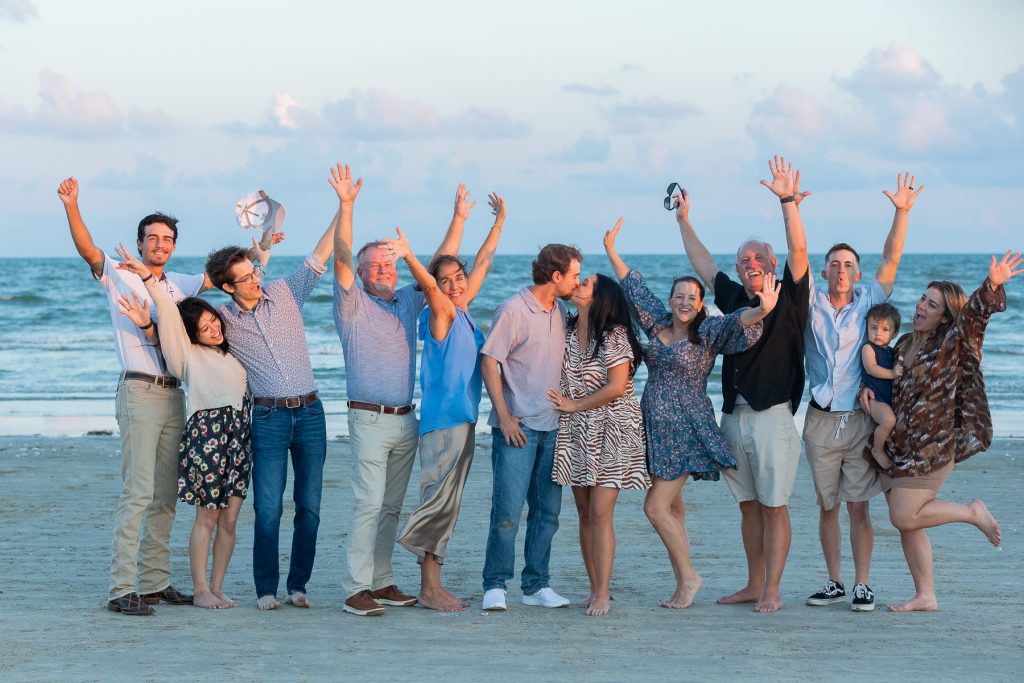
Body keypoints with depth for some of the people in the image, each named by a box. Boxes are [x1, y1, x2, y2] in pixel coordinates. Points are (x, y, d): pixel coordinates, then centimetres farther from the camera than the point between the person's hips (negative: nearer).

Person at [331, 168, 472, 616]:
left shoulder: (409, 301, 14)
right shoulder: (353, 304, -2)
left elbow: (441, 265, 17)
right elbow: (342, 258, -15)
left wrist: (458, 219, 10)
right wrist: (346, 206, -25)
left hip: (405, 419, 6)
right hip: (370, 418, -6)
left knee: (391, 506, 8)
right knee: (369, 503, -11)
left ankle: (381, 583, 13)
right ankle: (356, 590, -11)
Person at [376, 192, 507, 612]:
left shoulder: (464, 314, 13)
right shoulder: (441, 315, -8)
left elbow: (483, 263, 23)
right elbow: (429, 285, -28)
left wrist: (499, 221, 32)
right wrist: (409, 257, -47)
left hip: (464, 420, 9)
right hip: (442, 420, -9)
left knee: (447, 506, 9)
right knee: (438, 502, -9)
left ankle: (433, 585, 13)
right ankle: (429, 588, -7)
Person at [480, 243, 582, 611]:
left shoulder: (560, 311, 12)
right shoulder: (513, 310, -10)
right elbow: (489, 363, -10)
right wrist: (504, 417, -14)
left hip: (552, 428, 7)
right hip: (517, 427, -7)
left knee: (547, 511, 7)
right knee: (507, 510, -7)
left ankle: (537, 585, 14)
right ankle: (495, 586, 2)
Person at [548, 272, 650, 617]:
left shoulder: (614, 336, -11)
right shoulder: (569, 332, 8)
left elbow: (616, 387, -16)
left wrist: (574, 405, -9)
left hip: (611, 432, -6)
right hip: (576, 433, 6)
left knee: (600, 513, -12)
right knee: (585, 514, 6)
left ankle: (603, 594, -10)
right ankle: (595, 589, 12)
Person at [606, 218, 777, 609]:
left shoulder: (709, 334, -8)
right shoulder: (657, 323, 8)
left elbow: (737, 324, -27)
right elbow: (634, 288, 19)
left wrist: (762, 311, -48)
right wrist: (611, 251, 21)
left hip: (686, 432, -6)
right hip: (655, 427, 6)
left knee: (656, 507, -11)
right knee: (671, 506, 9)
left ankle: (689, 577, 4)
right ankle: (683, 586, 15)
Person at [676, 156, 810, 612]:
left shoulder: (789, 298, -2)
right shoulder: (734, 298, 13)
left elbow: (798, 252, -15)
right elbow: (703, 265, 25)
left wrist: (788, 203, -24)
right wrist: (684, 222, 32)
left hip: (772, 416, -6)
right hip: (734, 417, 6)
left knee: (774, 506, -3)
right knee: (749, 505, 12)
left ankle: (772, 592, -1)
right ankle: (753, 586, 19)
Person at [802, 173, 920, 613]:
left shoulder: (867, 303, 4)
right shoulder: (812, 303, 5)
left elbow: (891, 260, -2)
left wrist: (902, 213, -12)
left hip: (859, 419, -1)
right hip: (821, 421, 1)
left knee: (858, 507, -1)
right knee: (827, 506, 8)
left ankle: (862, 585, 2)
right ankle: (834, 582, 16)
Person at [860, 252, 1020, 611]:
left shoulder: (953, 344, -8)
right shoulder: (905, 344, 11)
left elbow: (976, 311, -25)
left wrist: (992, 285, -44)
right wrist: (867, 389, 2)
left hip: (932, 446, -7)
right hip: (896, 445, 7)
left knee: (904, 517, -10)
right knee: (906, 524, 7)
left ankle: (973, 513, 9)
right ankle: (925, 596, 16)